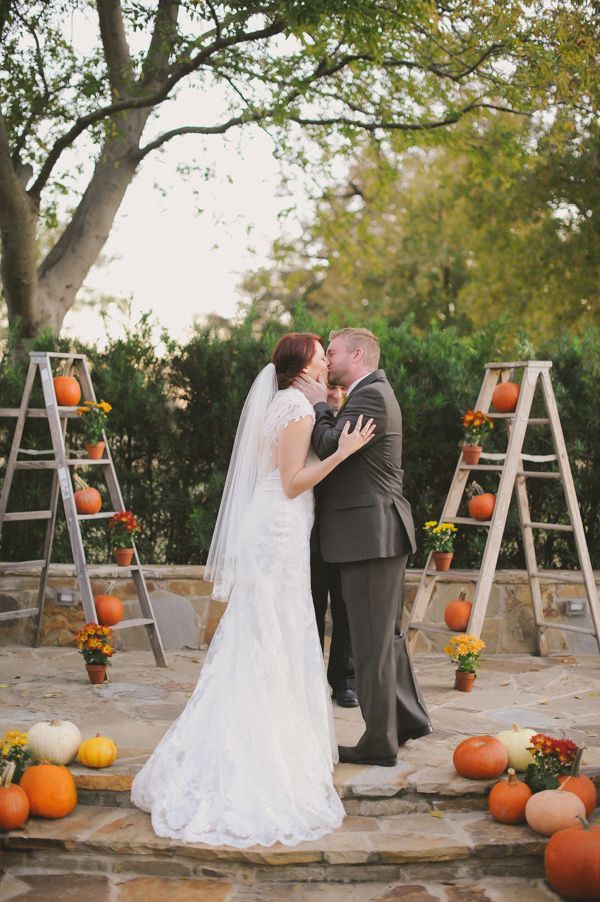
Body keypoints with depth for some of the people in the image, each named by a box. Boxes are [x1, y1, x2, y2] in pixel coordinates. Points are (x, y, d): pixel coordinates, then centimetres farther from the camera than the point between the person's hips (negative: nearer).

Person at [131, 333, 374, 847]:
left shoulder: (279, 403, 16)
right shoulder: (298, 407, -13)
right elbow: (293, 483, -16)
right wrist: (341, 452, -21)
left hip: (266, 530, 10)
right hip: (279, 534, -10)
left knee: (252, 644, 13)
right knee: (277, 644, -4)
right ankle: (272, 751, 3)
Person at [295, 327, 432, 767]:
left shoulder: (371, 395, -14)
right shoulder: (372, 393, 19)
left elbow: (330, 446, -22)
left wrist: (318, 404, -9)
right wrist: (321, 404, 8)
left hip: (370, 534, -11)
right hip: (379, 533, 11)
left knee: (372, 640, -3)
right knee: (386, 632, 20)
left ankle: (380, 743, 5)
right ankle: (410, 716, 32)